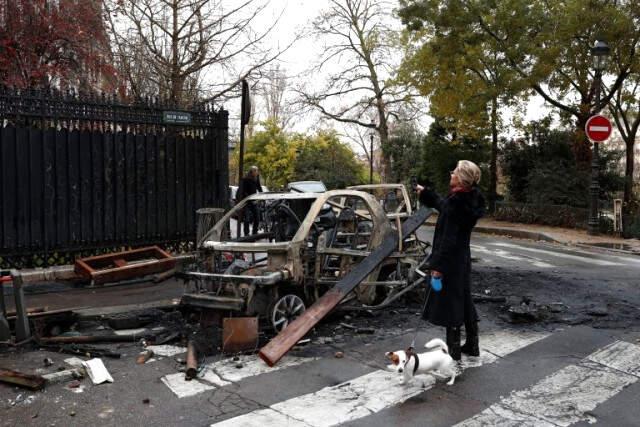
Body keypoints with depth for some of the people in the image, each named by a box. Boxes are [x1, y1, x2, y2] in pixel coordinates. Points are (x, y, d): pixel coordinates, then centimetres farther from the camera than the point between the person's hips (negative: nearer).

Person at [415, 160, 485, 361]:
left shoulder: (457, 202, -22)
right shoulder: (470, 199, 5)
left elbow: (449, 237, -24)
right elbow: (444, 205, 24)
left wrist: (438, 265, -20)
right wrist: (425, 193, 34)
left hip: (450, 261, -9)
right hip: (462, 258, 9)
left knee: (449, 303, 2)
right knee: (464, 301, 18)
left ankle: (453, 350, 13)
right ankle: (472, 346, 30)